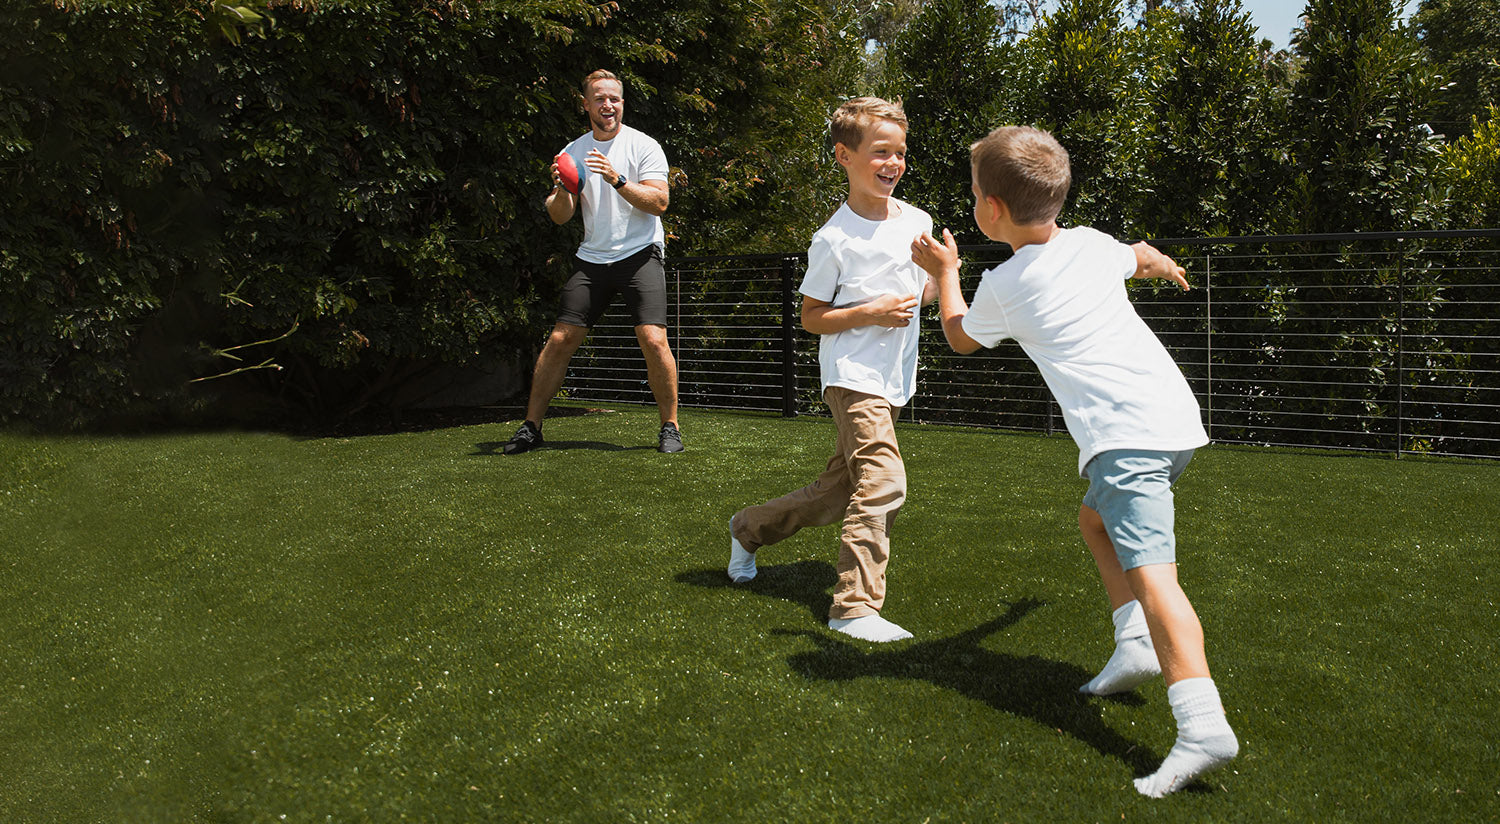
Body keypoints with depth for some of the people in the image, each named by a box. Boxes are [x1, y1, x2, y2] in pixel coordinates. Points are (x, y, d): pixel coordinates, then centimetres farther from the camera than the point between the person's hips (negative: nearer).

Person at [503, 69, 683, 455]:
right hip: (591, 259, 3)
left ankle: (670, 427, -2)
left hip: (640, 254, -3)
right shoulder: (574, 152, 11)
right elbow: (560, 217, 7)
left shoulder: (643, 145, 0)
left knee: (653, 340, -17)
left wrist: (618, 180, -22)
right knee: (560, 339, -3)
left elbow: (659, 202, -11)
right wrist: (561, 190, -13)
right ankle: (531, 427, 8)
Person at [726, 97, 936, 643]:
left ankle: (749, 528, 34)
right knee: (882, 481, -20)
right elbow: (811, 317, -5)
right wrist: (871, 313, -18)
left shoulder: (918, 222, 6)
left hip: (892, 381, 7)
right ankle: (855, 607, -15)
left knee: (837, 490, 12)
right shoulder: (834, 238, -10)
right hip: (852, 377, -7)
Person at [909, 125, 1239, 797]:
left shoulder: (1001, 287, 0)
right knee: (1095, 517, 28)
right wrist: (1165, 265, 65)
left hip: (1124, 432, -8)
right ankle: (1137, 644, 20)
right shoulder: (1094, 244, 16)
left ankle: (1202, 723, -32)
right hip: (1175, 413, 8)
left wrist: (945, 273, 38)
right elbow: (1142, 258, 41)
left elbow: (959, 336, 23)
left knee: (1148, 570, -19)